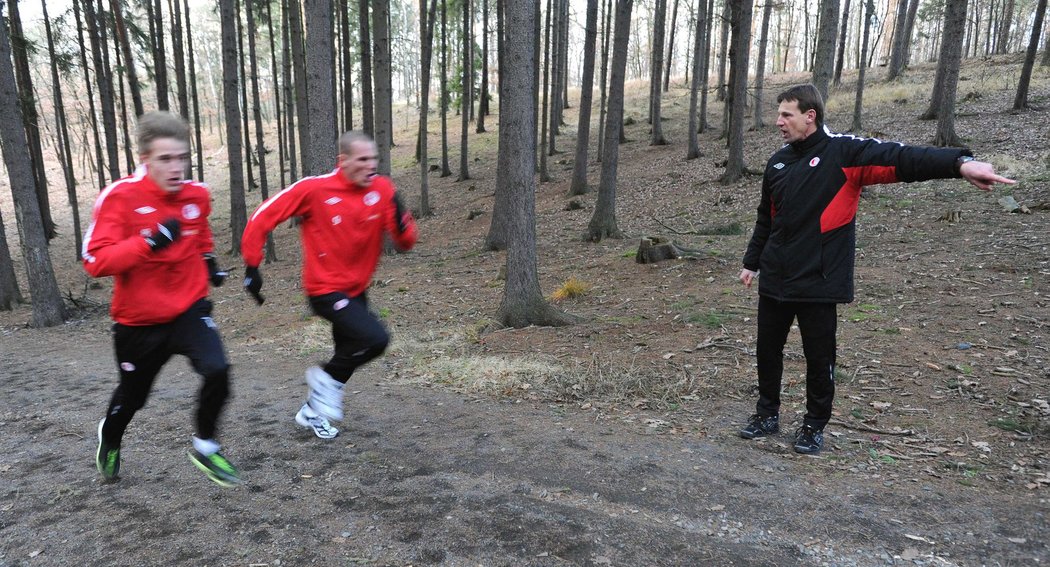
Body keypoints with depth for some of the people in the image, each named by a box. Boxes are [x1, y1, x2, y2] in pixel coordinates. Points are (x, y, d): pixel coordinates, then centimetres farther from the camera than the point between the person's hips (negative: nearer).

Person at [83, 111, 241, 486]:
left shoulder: (197, 194, -3)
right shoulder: (120, 196, -17)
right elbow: (95, 261, -23)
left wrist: (208, 259, 7)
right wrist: (149, 242, -35)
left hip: (190, 309, 2)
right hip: (138, 320, -2)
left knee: (217, 371, -23)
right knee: (132, 396, 18)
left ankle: (205, 447, 4)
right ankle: (110, 438, 55)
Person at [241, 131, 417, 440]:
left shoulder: (383, 189, -6)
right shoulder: (314, 189, -16)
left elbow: (405, 243, -6)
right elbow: (263, 217, -10)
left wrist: (399, 217, -26)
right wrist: (252, 266, -9)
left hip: (357, 289, 6)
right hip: (326, 290, -6)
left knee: (348, 357, 19)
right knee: (375, 338, -24)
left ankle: (312, 411, 45)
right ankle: (327, 378, 5)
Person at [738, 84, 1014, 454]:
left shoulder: (844, 153, -9)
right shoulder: (778, 162, 9)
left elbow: (901, 158, -24)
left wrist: (960, 162, -40)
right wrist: (752, 262, 22)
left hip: (819, 283, -5)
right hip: (775, 281, 6)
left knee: (819, 358, 8)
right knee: (767, 351, 14)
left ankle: (815, 424, 27)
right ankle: (767, 413, 32)